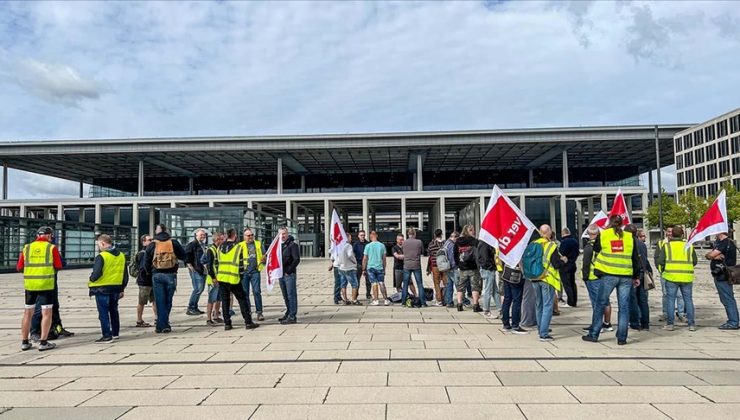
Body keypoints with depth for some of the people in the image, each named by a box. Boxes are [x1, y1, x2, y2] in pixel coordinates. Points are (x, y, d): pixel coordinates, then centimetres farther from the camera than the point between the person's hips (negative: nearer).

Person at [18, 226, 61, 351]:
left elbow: (19, 267, 7)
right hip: (46, 285, -4)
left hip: (29, 284, 4)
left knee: (28, 313, 15)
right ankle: (43, 342, 0)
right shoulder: (52, 248, -4)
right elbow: (58, 266, -5)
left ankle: (24, 342, 20)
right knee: (46, 313, 2)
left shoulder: (26, 247, 5)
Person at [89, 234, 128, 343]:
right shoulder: (121, 256, 6)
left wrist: (91, 280, 1)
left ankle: (107, 336, 2)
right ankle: (115, 333, 28)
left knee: (103, 313, 1)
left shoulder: (101, 256, -16)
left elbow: (96, 274, -22)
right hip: (116, 288, 7)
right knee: (113, 311, 19)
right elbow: (125, 275, 11)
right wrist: (122, 289, 18)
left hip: (102, 289, -7)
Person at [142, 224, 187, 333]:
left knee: (160, 301, 5)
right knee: (168, 301, 9)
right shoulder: (173, 242, 0)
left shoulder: (152, 244, 1)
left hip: (157, 275, 0)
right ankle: (164, 325, 12)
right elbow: (184, 256, 4)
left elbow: (146, 262, 5)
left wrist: (149, 272, 22)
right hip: (171, 275, 0)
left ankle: (162, 326, 5)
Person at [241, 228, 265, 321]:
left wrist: (263, 259, -5)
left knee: (257, 292, -5)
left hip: (255, 271, 0)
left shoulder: (258, 244, 13)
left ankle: (259, 312, 2)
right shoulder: (241, 245, 8)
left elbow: (264, 255, 16)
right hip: (244, 272, 0)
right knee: (245, 293, 5)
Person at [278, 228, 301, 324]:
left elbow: (297, 259, -12)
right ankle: (288, 313, 24)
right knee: (286, 296, 14)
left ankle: (292, 316, -3)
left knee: (291, 295, -5)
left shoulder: (292, 244, -7)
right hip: (281, 274, 7)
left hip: (289, 274, -7)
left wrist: (289, 271, -14)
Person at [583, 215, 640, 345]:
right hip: (626, 276, 2)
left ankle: (593, 334, 11)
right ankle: (622, 338, 10)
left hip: (608, 275, -2)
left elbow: (596, 251, 12)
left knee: (600, 304, 7)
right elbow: (636, 258, 10)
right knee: (624, 307, 8)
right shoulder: (630, 237, 6)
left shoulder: (602, 235, 0)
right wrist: (636, 276, 16)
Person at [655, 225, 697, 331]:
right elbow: (694, 261, 13)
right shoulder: (689, 246, 8)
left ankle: (670, 324, 4)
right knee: (688, 300, 9)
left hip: (671, 276, -2)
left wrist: (662, 272, 14)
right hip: (687, 277, 2)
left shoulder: (666, 246, 0)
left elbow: (660, 261, -2)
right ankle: (691, 324, 12)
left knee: (670, 299, 3)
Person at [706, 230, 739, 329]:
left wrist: (708, 255, -1)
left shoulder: (725, 243, -15)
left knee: (728, 299, -5)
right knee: (728, 299, 14)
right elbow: (709, 255, 7)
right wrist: (716, 256, -12)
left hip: (723, 276, -10)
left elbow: (710, 255, -21)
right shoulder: (718, 242, 16)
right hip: (721, 276, 10)